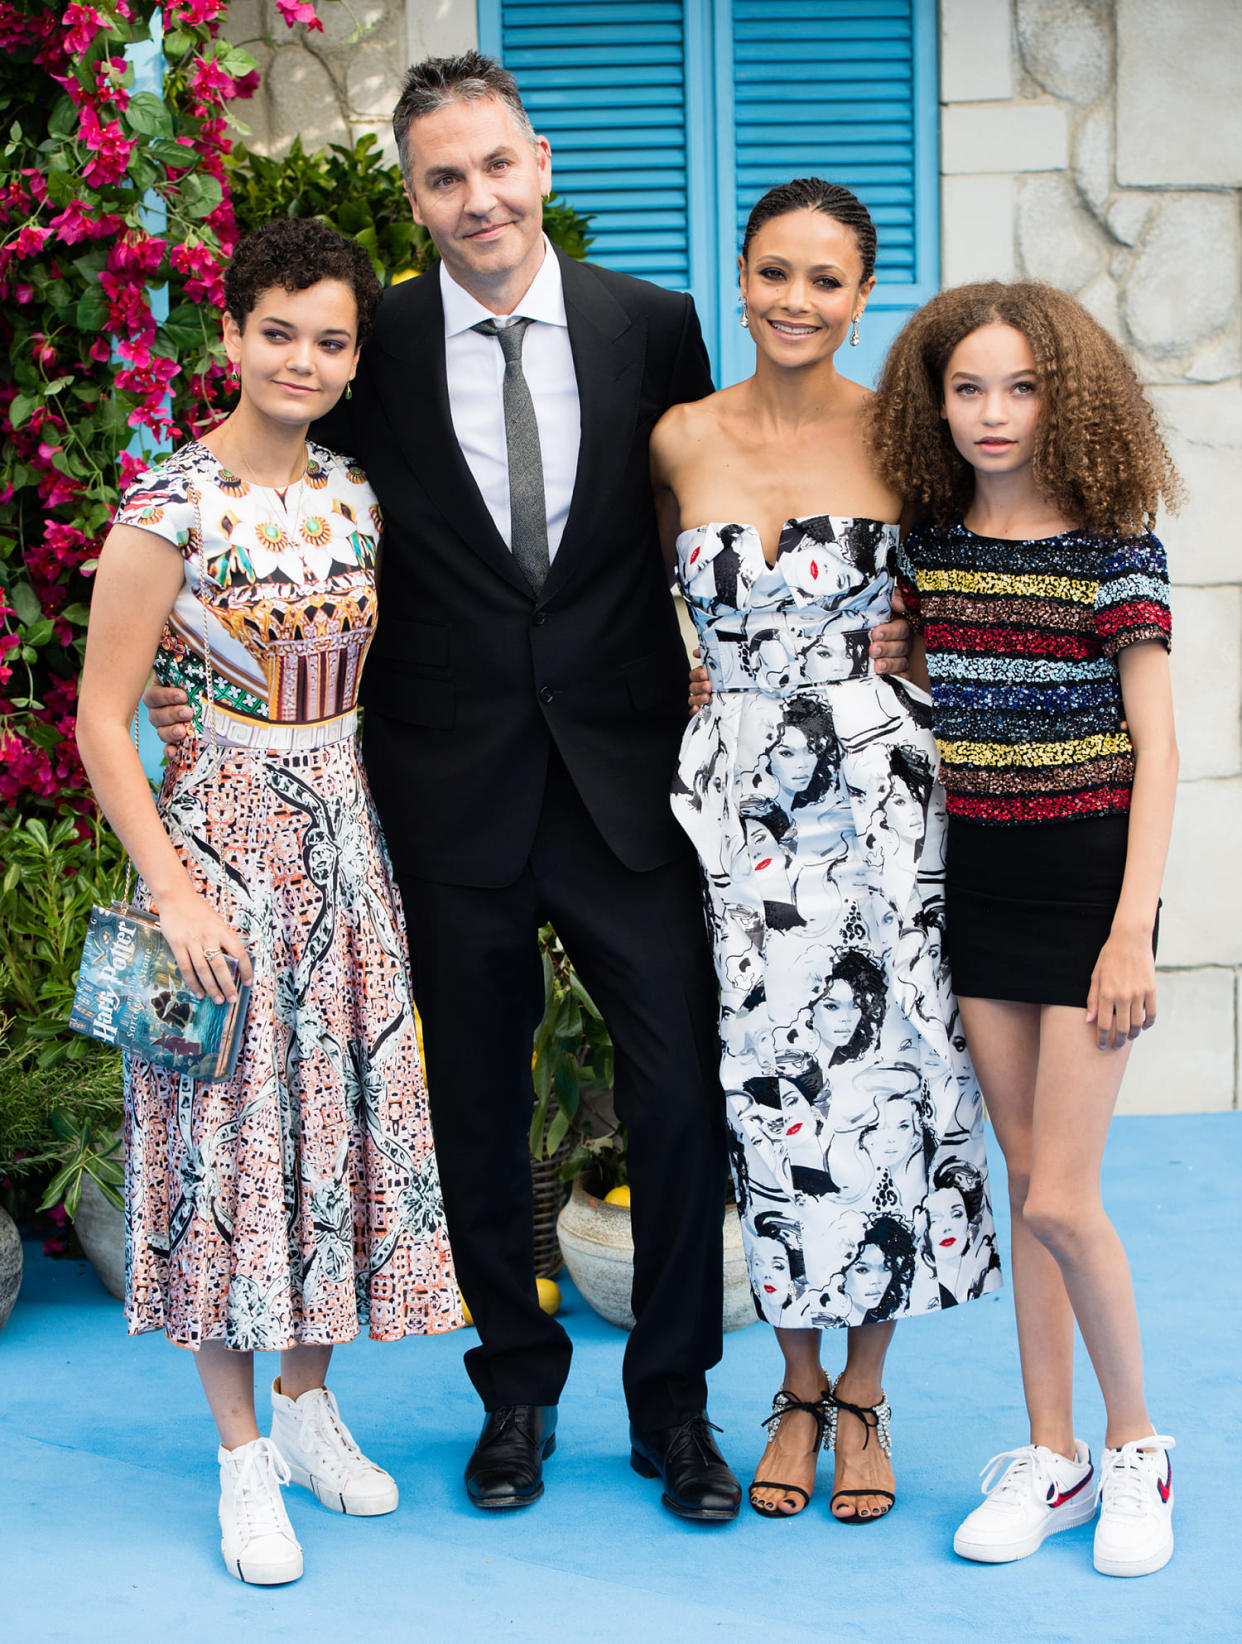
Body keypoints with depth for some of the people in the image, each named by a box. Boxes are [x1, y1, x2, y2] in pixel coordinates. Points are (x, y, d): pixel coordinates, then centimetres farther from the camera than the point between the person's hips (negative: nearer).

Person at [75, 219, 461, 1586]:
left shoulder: (353, 496, 4)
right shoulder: (172, 506, -13)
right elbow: (101, 721, -11)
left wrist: (370, 838, 11)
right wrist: (175, 893, -15)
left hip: (346, 838, 6)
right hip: (219, 841, -5)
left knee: (342, 1109, 11)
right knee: (228, 1127, 1)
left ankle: (308, 1405, 28)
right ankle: (243, 1457, 13)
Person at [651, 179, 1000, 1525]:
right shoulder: (683, 441, 3)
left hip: (880, 791, -1)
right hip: (738, 796, 1)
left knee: (877, 1079, 1)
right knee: (768, 1079, 4)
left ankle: (864, 1391, 19)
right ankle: (799, 1386, 21)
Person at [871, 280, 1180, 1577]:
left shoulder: (1112, 545, -9)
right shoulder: (931, 543, 4)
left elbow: (1155, 748, -10)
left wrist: (1130, 930, -15)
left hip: (1087, 880, -4)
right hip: (975, 880, 5)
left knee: (1061, 1202, -7)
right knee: (1027, 1186, 9)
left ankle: (1136, 1445, 15)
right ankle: (1051, 1457, 19)